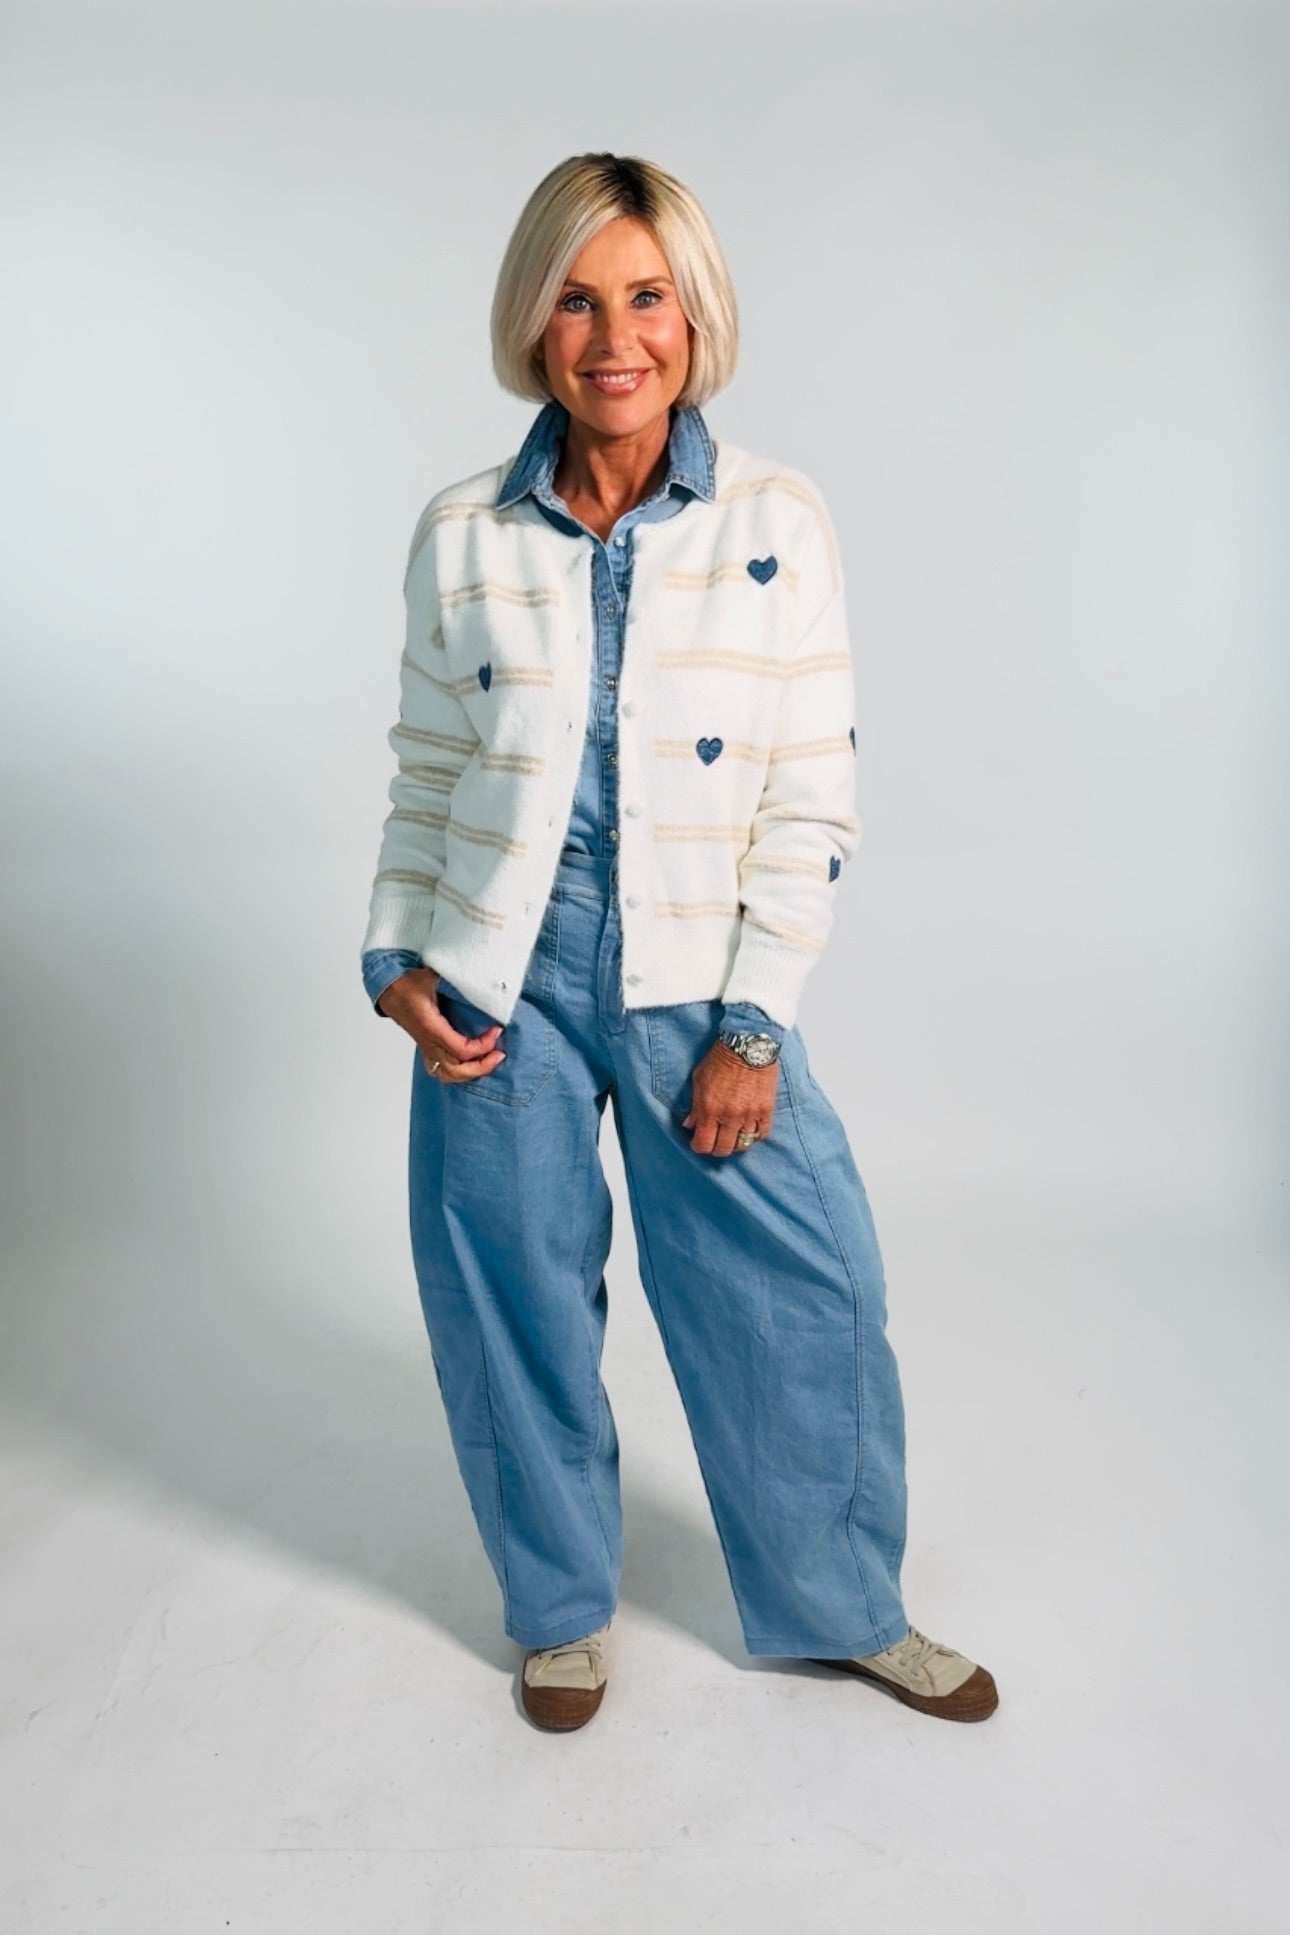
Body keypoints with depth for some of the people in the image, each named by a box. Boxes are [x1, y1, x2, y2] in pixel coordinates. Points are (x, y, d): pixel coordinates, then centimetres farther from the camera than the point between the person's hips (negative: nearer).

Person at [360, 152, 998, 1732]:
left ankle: (847, 1610, 32)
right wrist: (394, 960, -2)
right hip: (499, 980, 1)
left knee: (807, 1302, 4)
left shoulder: (779, 522, -5)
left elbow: (814, 798, -5)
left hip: (700, 980, -1)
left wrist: (751, 1025, -9)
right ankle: (560, 1608, 37)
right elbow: (424, 770, 9)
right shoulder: (462, 535, 0)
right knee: (515, 1300, 10)